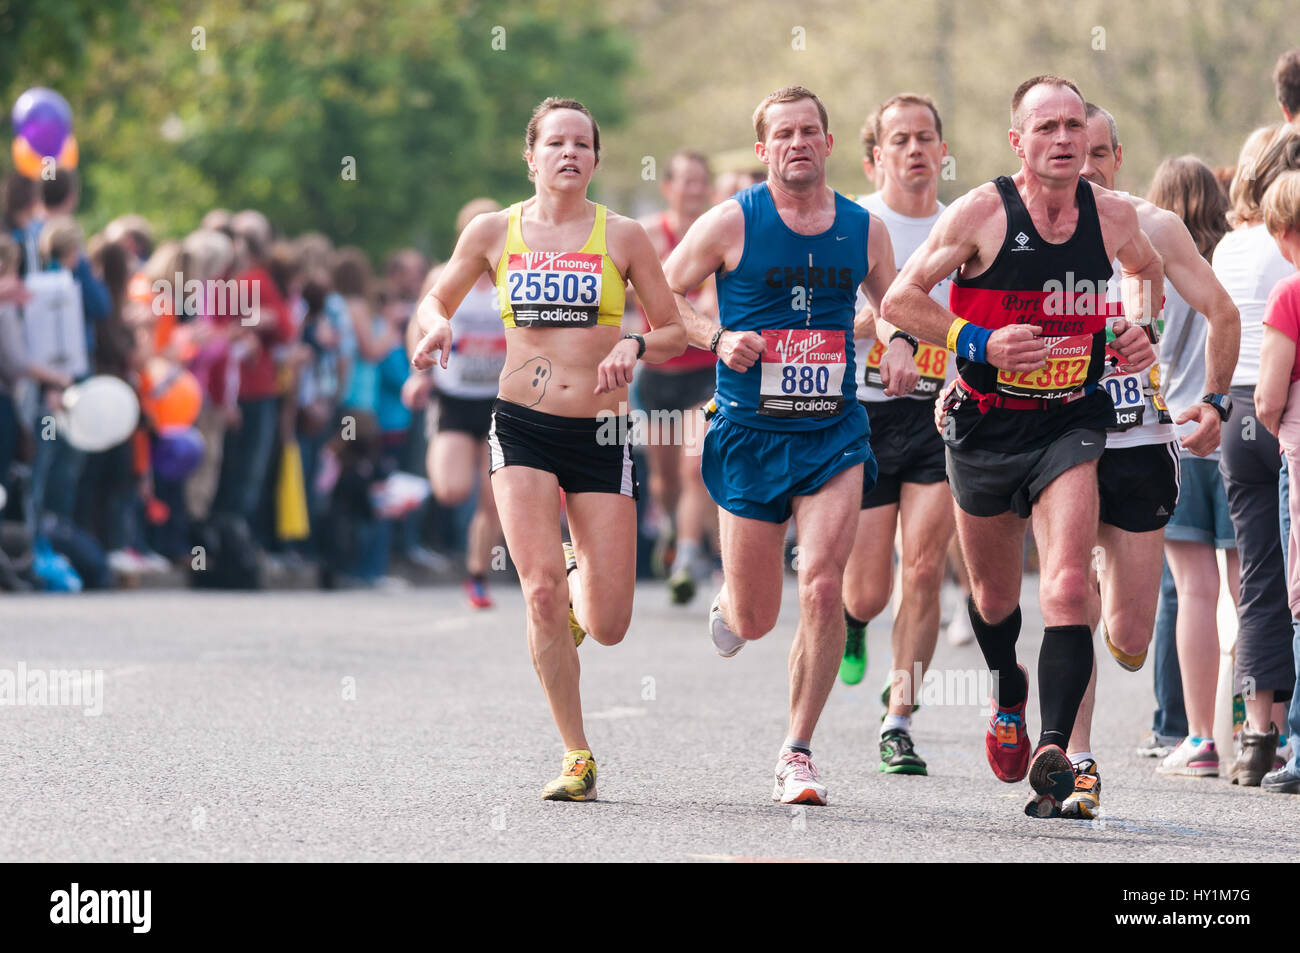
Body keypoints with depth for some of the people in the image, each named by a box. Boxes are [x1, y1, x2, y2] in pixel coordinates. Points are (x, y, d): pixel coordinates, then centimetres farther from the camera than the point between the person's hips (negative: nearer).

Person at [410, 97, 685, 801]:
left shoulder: (621, 236, 2)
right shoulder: (494, 233, 5)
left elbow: (675, 332, 7)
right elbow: (436, 301, 18)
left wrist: (633, 346, -14)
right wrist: (437, 328, -5)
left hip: (600, 432, 0)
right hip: (522, 428, 0)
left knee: (606, 626, -1)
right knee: (541, 593, -15)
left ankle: (580, 582, 38)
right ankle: (577, 757, -1)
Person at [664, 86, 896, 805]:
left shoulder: (863, 229, 5)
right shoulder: (731, 223, -3)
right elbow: (660, 296, 4)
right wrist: (718, 338, -12)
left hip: (833, 433, 1)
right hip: (750, 435, -1)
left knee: (823, 587, -17)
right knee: (755, 621, 3)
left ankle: (798, 754, -6)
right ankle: (727, 605, 43)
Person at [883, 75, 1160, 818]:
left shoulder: (1113, 216, -2)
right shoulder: (982, 213, -12)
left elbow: (1147, 269, 22)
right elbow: (901, 300, -8)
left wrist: (1139, 326, 3)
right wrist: (980, 344, -20)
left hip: (1070, 427, 0)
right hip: (987, 426, 0)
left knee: (1068, 587, -19)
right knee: (996, 595, 17)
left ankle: (1053, 752, -26)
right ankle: (1009, 697, 49)